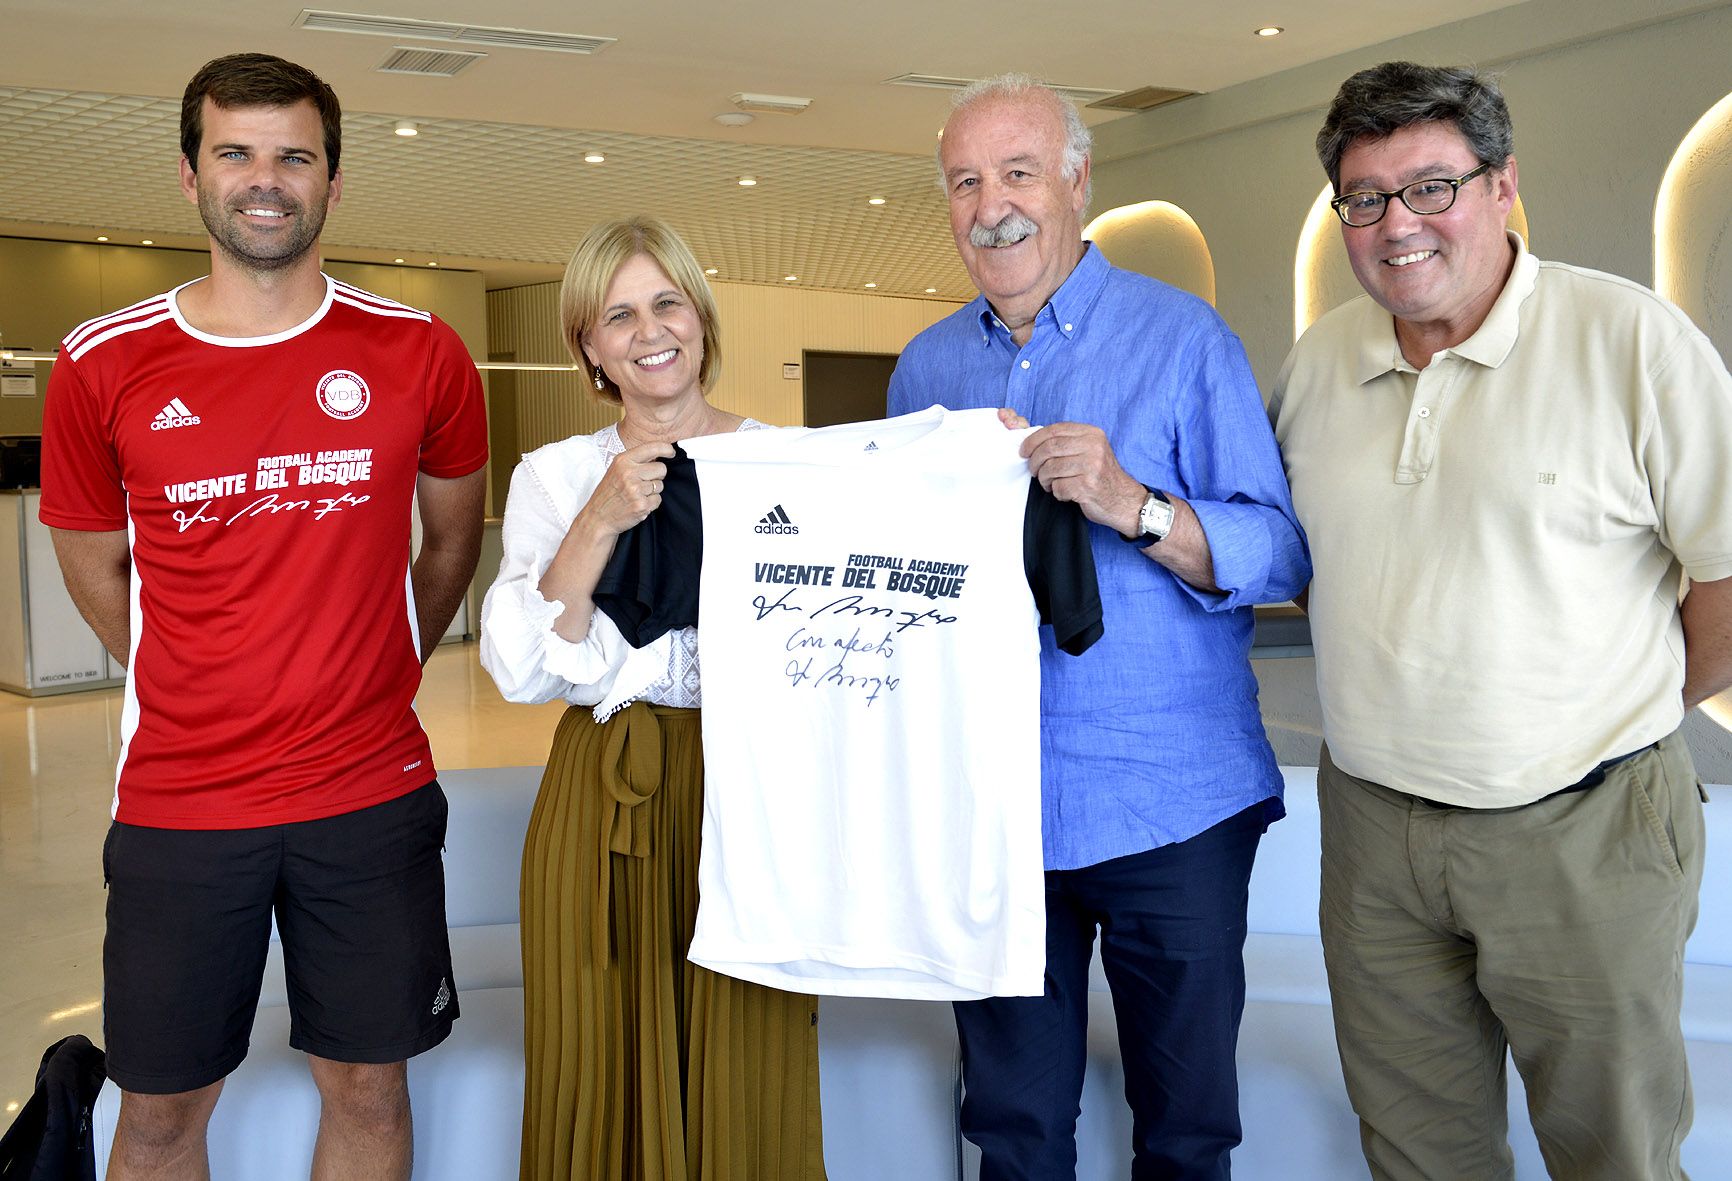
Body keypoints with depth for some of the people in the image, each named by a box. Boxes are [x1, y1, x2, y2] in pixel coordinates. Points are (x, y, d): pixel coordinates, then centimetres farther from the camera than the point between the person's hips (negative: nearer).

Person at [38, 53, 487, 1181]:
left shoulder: (417, 354, -3)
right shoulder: (103, 367, -3)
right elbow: (97, 569, 10)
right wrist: (208, 700, 10)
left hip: (372, 791, 1)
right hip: (180, 802, 0)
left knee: (369, 1088, 13)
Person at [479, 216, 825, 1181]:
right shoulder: (555, 476, 7)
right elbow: (524, 671, -5)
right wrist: (601, 522, -15)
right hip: (607, 803, 1)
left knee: (750, 1083, 3)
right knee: (610, 1081, 6)